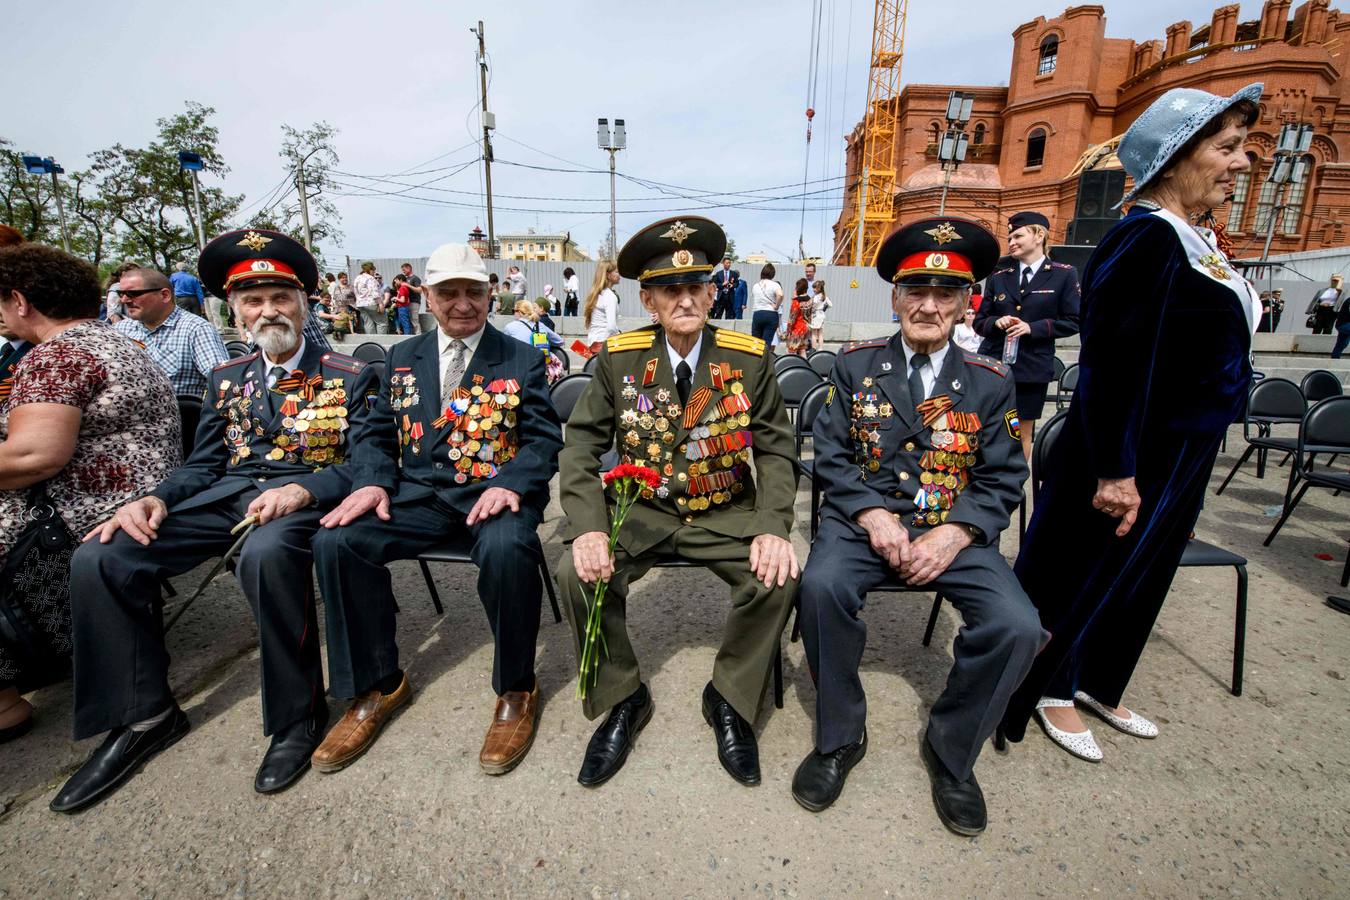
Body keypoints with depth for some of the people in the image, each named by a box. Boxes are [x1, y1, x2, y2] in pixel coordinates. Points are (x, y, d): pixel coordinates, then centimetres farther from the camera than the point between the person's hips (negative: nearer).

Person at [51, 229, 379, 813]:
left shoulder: (349, 376, 1)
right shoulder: (227, 379, 18)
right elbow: (204, 463, 17)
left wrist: (301, 490, -25)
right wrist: (154, 499, -4)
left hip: (305, 498, -6)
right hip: (225, 495, 6)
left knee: (265, 555, -39)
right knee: (97, 558, -13)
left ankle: (298, 713, -17)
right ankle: (144, 714, 4)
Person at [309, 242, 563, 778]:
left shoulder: (522, 361, 7)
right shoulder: (402, 359, 18)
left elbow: (544, 438, -2)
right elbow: (381, 435, 15)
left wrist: (510, 483, -21)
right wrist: (373, 482, -6)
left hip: (493, 491, -3)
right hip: (419, 491, 4)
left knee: (507, 549, -36)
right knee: (335, 542, -20)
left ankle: (516, 691, -10)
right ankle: (377, 685, 2)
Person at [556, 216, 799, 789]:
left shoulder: (749, 359, -4)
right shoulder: (619, 359, -4)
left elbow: (775, 451, -3)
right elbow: (581, 445, -4)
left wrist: (773, 528, -20)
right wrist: (589, 527, -21)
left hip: (725, 514, 0)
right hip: (641, 511, 1)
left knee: (779, 578, -26)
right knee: (577, 573, -24)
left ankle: (729, 699, 4)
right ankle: (621, 699, 5)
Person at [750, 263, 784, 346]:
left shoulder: (755, 285, 10)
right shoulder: (774, 285, -4)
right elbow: (780, 294, -23)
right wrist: (776, 306, -11)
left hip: (757, 314, 3)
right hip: (771, 314, -3)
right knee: (767, 342, -3)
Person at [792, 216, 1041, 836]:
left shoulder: (990, 383, 7)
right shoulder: (856, 365, 5)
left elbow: (1002, 481, 4)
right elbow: (831, 455, 1)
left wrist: (954, 535, -14)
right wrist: (871, 514, -14)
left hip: (954, 532, 2)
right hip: (864, 519, -1)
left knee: (1017, 626, -23)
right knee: (821, 586, -31)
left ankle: (951, 751, 7)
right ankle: (840, 737, -4)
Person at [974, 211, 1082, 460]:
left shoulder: (1063, 275, 1)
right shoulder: (998, 276, 8)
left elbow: (1073, 322, -1)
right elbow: (979, 322, 10)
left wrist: (1033, 327, -14)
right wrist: (996, 322, -12)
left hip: (1033, 367, -2)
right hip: (993, 364, 2)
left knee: (1023, 430, 8)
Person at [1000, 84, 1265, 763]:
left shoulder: (1190, 240, 12)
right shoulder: (1145, 239, -18)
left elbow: (1190, 355, 17)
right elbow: (1112, 363, -25)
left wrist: (1185, 476, 19)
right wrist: (1114, 472, -25)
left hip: (1179, 455, 10)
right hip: (1132, 458, -10)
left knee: (1137, 578, 20)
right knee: (1085, 577, 6)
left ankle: (1096, 683, 39)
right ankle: (1050, 689, 26)